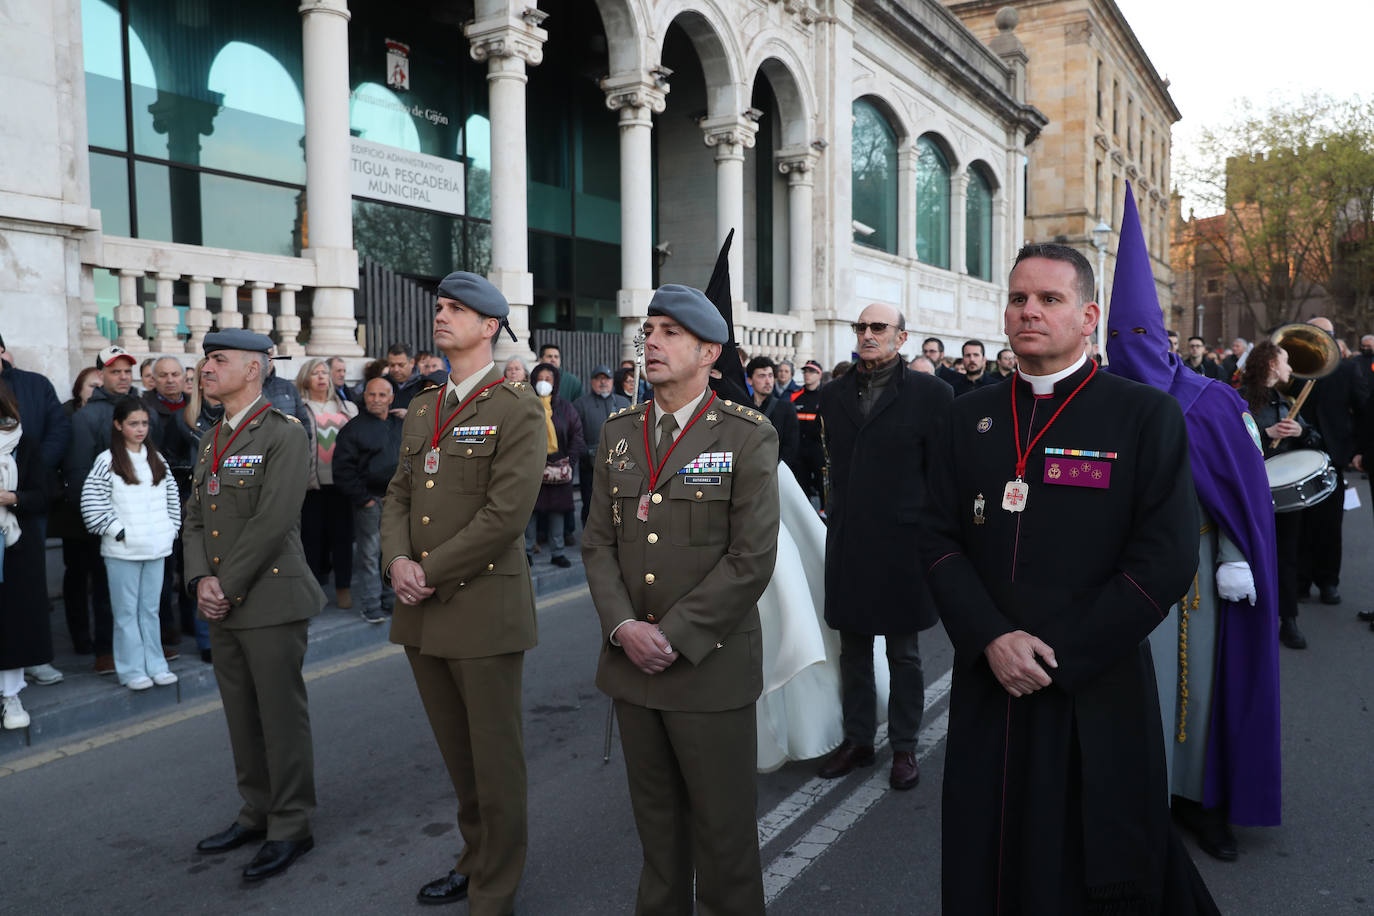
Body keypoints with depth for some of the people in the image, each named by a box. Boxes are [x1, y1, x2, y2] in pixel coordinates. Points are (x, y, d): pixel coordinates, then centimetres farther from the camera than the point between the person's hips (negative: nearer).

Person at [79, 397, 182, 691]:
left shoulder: (157, 459, 11)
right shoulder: (107, 461, -6)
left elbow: (172, 496, 17)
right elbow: (91, 502, -10)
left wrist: (170, 529, 9)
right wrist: (118, 532, -11)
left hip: (156, 548, 5)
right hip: (123, 551, -4)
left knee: (151, 609, 12)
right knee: (127, 611, 3)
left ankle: (155, 665, 19)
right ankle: (132, 670, 10)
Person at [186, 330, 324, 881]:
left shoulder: (284, 435, -10)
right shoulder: (211, 440, 15)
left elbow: (273, 521, -18)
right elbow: (195, 518, 13)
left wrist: (228, 586, -14)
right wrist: (201, 579, -3)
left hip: (270, 601, -8)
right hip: (222, 607, 8)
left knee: (282, 717, 1)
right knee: (242, 717, 16)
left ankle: (291, 828, 14)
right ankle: (257, 814, 31)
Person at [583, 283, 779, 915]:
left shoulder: (749, 437, -8)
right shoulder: (618, 433, 8)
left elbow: (751, 558, -13)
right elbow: (598, 542, 7)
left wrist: (674, 636, -15)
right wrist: (623, 626, -8)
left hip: (710, 667, -4)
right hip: (632, 664, 5)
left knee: (722, 827, 9)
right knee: (655, 821, 19)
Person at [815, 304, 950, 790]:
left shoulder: (930, 393, -5)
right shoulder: (835, 394, 8)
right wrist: (837, 520, 8)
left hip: (902, 545, -4)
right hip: (847, 545, 4)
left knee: (904, 655, 10)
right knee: (853, 651, 14)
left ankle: (904, 746, 26)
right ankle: (857, 740, 30)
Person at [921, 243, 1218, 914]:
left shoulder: (1147, 414, -4)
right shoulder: (971, 416, 7)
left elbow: (1166, 558, -11)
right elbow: (940, 538, 3)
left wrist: (1061, 656, -14)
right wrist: (992, 638, -12)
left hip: (1097, 693, -3)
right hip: (988, 687, 4)